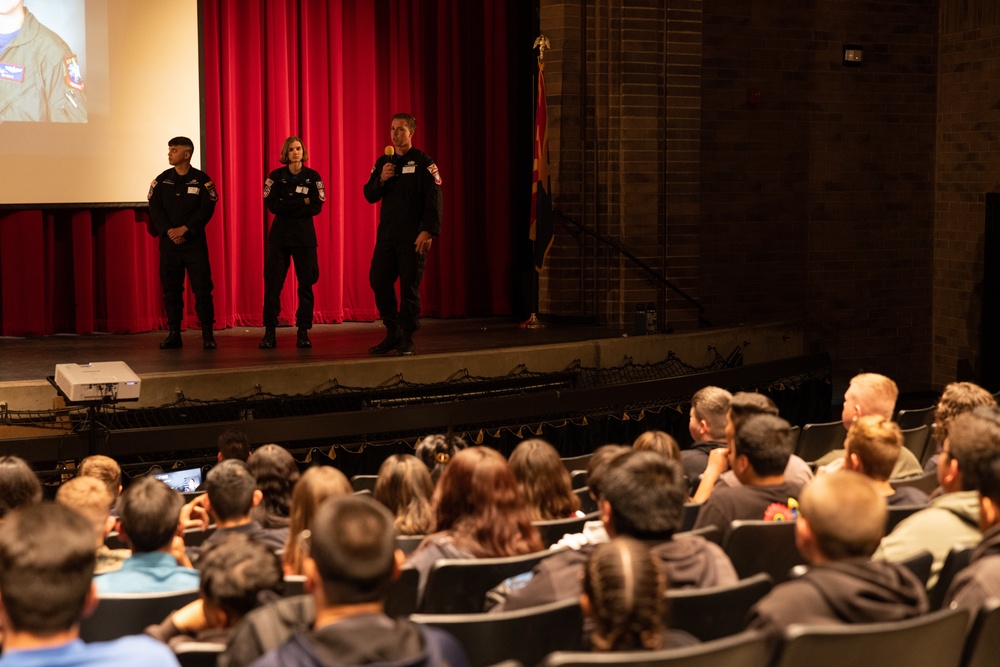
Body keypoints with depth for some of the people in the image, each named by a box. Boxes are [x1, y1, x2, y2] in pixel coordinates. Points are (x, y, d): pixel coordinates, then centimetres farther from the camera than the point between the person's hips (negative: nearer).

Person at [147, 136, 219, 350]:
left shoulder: (202, 180, -1)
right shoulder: (162, 180, 6)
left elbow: (207, 209, -7)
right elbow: (155, 208, 1)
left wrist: (185, 229, -15)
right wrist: (169, 231, -13)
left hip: (195, 241, -3)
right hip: (169, 241, 3)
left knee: (202, 288, -5)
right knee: (170, 289, 4)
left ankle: (208, 334, 1)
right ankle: (174, 334, 10)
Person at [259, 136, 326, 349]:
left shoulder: (313, 177, 2)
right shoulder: (276, 176, 4)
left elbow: (316, 208, -7)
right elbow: (272, 205, -7)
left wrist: (287, 207, -12)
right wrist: (302, 202, -10)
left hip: (305, 235, 0)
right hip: (279, 235, 0)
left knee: (306, 283, -2)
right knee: (272, 283, -5)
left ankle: (303, 332, 5)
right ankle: (269, 333, -2)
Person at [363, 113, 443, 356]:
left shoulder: (423, 162, -4)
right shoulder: (383, 162, 13)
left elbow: (434, 199, -10)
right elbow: (370, 196, 12)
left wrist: (428, 232, -18)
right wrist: (381, 179, -9)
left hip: (413, 236, -5)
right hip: (386, 233, 6)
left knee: (410, 286, -3)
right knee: (379, 282, 4)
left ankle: (406, 340, 4)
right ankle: (392, 334, 17)